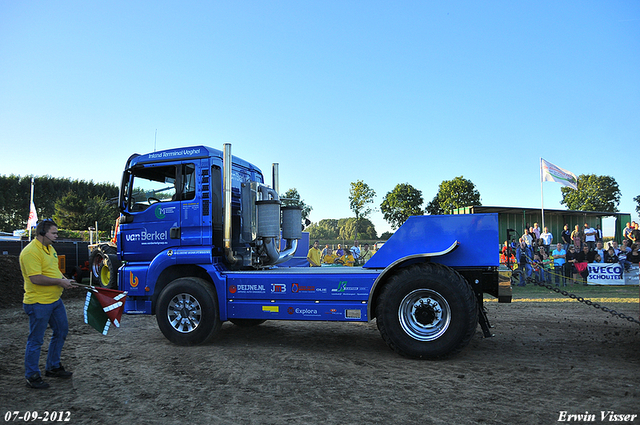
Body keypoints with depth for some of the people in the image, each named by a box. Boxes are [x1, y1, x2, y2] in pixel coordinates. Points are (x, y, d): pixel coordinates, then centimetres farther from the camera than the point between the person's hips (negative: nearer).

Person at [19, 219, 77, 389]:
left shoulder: (50, 248, 11)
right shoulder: (31, 252, -20)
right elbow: (36, 278, -27)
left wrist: (65, 279, 7)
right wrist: (60, 282, -19)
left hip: (55, 300, 10)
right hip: (38, 303, -10)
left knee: (61, 331, 18)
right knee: (36, 340, 3)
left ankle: (53, 367, 33)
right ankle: (32, 376, 18)